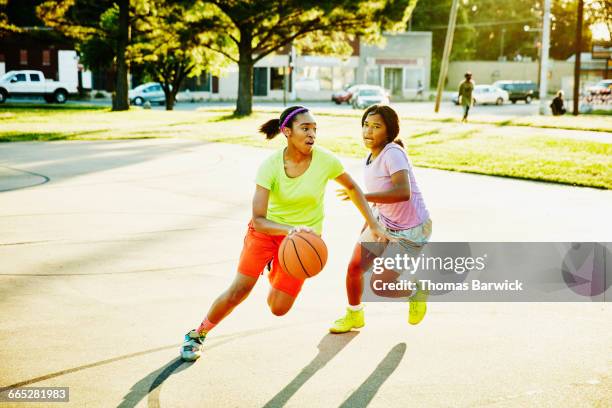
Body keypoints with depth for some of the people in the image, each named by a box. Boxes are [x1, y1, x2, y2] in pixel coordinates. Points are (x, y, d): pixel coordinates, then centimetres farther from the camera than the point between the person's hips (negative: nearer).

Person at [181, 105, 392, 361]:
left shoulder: (326, 161, -18)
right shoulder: (270, 166, -21)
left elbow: (352, 187, 3)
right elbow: (258, 220, -24)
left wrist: (374, 225, 2)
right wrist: (290, 229, -42)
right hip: (267, 230, -1)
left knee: (278, 309, -4)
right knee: (238, 291, -10)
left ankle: (276, 272, 31)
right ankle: (197, 335, 15)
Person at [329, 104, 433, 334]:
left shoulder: (393, 153, -24)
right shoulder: (370, 159, 3)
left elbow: (403, 192, -40)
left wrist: (363, 197, -42)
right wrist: (366, 228, 20)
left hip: (411, 231, -8)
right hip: (384, 222, 8)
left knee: (379, 287, -8)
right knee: (354, 267, 3)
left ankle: (417, 292, 22)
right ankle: (354, 315, 28)